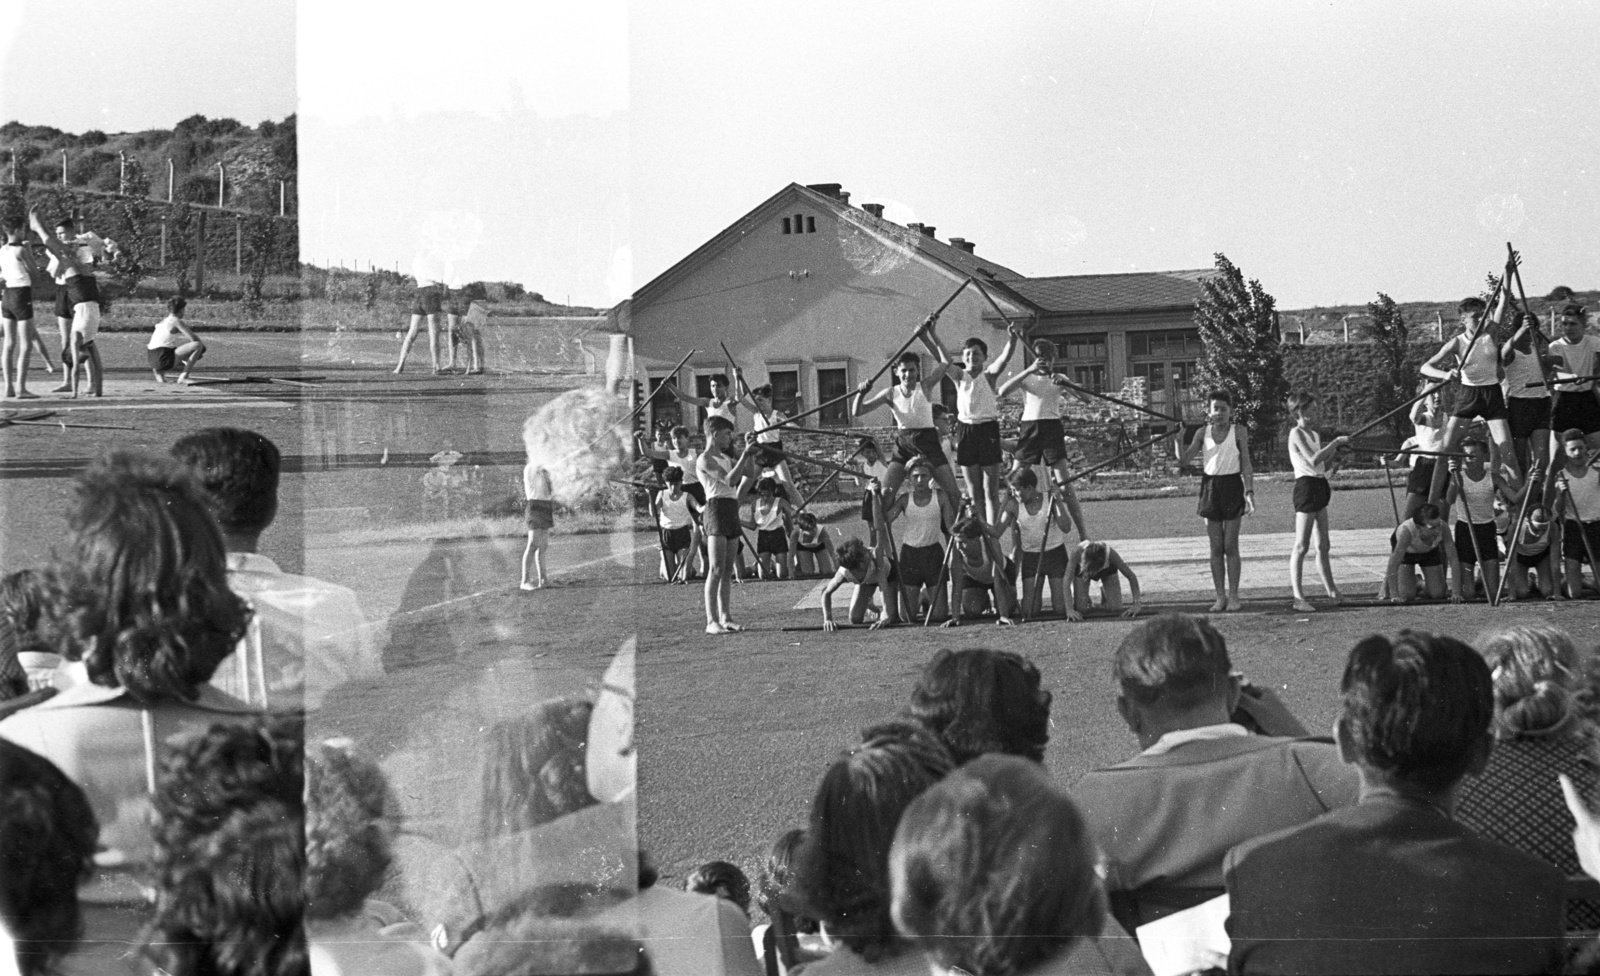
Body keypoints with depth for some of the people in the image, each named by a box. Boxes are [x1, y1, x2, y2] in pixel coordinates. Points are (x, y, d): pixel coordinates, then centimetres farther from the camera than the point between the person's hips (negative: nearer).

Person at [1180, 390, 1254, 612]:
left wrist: (1250, 492, -10)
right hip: (1210, 486, 3)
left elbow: (1246, 464, -2)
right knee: (1216, 547, 4)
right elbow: (1186, 459, 2)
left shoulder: (1239, 432, -1)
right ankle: (1220, 596, 9)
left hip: (1232, 485, -3)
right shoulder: (1203, 433, 6)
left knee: (1230, 546, -3)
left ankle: (1233, 596, 3)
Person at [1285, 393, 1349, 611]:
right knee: (1302, 545, -8)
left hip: (1320, 487, 9)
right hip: (1306, 485, -9)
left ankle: (1330, 590, 19)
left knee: (1323, 545, 13)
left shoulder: (1315, 435, 16)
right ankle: (1298, 597, -8)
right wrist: (1335, 443, -15)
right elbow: (1313, 460, -22)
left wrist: (1334, 450, 6)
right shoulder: (1296, 434, -10)